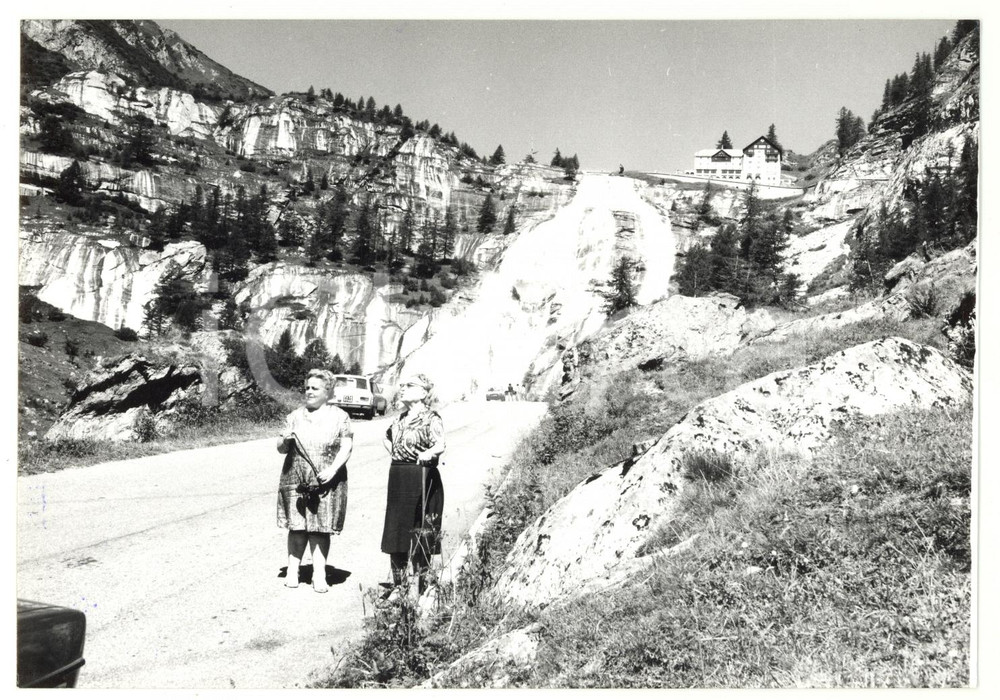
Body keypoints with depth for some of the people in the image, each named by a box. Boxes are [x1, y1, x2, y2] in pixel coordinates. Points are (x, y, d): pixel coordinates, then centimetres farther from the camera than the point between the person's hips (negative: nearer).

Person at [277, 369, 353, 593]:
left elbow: (346, 447, -1)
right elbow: (281, 449, 11)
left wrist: (333, 469, -14)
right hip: (296, 481, 2)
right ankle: (292, 571, 13)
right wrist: (285, 441, -12)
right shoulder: (295, 416, 10)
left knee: (320, 529, -1)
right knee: (297, 527, 2)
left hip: (326, 483, -2)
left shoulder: (339, 417, 4)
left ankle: (319, 576, 4)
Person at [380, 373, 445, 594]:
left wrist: (428, 454, -46)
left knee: (420, 537, -2)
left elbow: (440, 444, -27)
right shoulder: (400, 419, 13)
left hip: (421, 481, -7)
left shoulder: (431, 419, -9)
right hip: (397, 480, 7)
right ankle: (397, 587, 24)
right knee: (394, 532, 11)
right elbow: (387, 438, 32)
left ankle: (421, 589, 8)